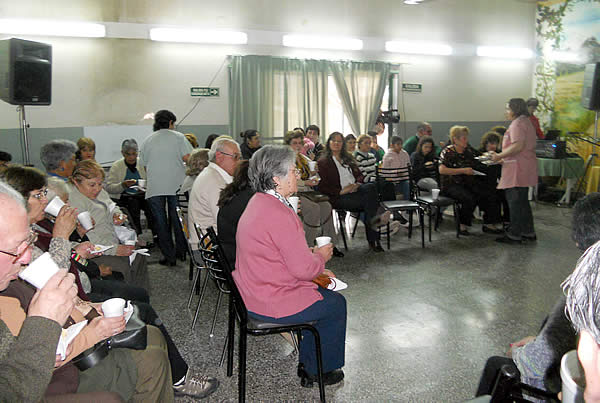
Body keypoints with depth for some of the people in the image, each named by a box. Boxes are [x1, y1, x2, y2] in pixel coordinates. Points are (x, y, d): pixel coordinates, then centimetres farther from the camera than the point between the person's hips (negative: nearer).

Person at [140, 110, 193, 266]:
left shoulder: (147, 141, 11)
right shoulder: (178, 137, 2)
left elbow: (145, 166, 13)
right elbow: (188, 158, -6)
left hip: (155, 188, 1)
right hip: (176, 185, -1)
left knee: (161, 222, 6)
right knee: (177, 219, 11)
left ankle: (169, 256, 8)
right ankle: (181, 251, 18)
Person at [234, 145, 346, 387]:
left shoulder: (258, 203, 6)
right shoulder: (279, 214, -27)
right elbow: (303, 268, -23)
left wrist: (312, 256, 9)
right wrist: (321, 256, -4)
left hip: (252, 292, 10)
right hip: (271, 303, -10)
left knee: (323, 293, 23)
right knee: (336, 304, 9)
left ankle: (307, 363, 32)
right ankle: (319, 370, 27)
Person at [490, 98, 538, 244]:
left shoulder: (517, 123, -13)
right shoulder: (526, 122, 21)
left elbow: (518, 146, -24)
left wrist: (499, 156, -17)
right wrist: (503, 158, 19)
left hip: (518, 168, -11)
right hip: (526, 168, 11)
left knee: (515, 201, -5)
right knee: (522, 201, 17)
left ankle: (514, 235, 0)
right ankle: (528, 232, 24)